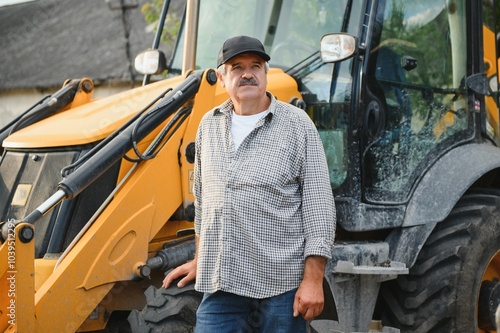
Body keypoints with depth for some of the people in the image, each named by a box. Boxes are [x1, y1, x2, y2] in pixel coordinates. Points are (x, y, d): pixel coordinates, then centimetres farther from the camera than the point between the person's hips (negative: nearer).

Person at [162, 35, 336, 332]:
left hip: (281, 284, -4)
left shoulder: (297, 124, -4)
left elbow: (318, 204, -7)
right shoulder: (209, 125, 10)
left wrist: (313, 279, -12)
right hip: (220, 284, 4)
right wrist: (200, 258, 23)